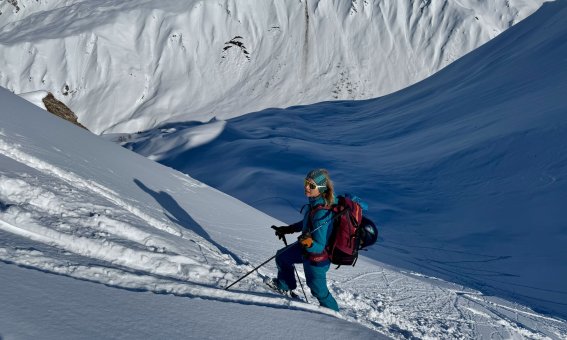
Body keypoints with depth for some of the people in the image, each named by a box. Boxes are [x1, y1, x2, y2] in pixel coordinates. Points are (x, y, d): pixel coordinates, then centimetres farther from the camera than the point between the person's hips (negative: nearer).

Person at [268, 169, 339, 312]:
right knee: (281, 257, 27)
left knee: (319, 290, 16)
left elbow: (319, 246, -31)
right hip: (307, 248, 9)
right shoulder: (316, 201, -12)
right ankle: (284, 285, 53)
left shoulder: (321, 213, -38)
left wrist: (308, 243, -52)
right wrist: (287, 229, 14)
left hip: (316, 258, -8)